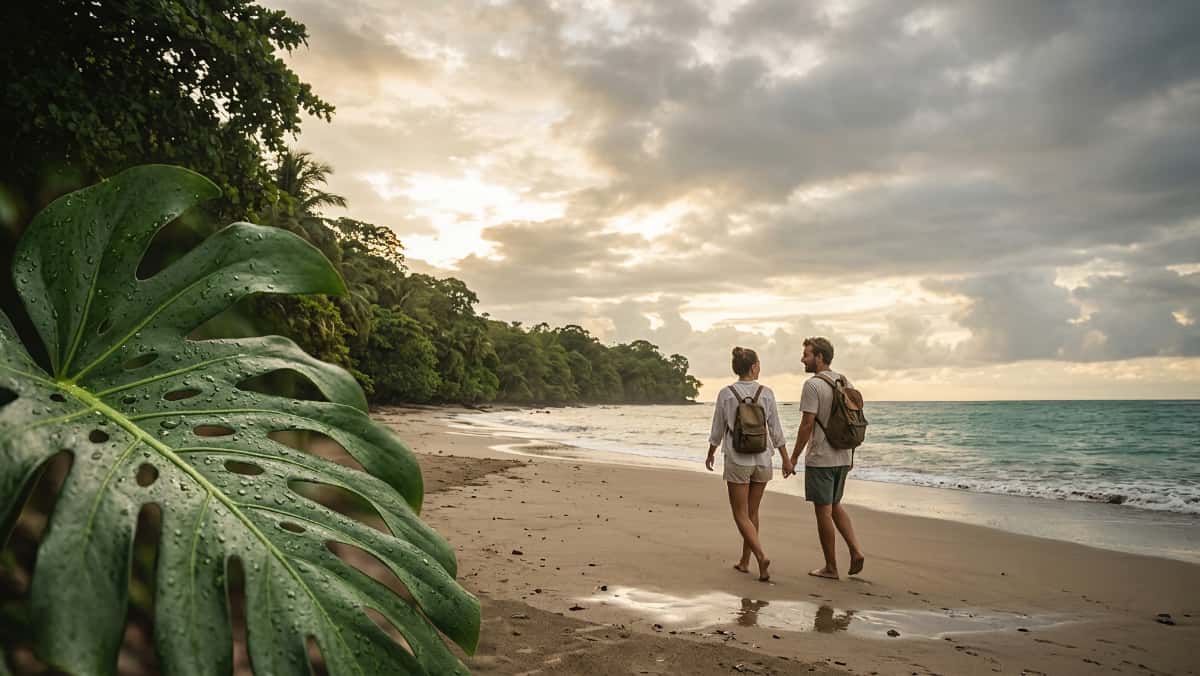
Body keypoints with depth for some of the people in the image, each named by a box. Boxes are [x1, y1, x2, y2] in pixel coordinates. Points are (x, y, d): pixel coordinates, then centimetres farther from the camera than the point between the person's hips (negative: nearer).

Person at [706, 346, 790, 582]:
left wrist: (710, 454, 16)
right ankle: (744, 561, 24)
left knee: (741, 515, 2)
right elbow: (776, 431, -1)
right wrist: (786, 459, 8)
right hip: (762, 460, 3)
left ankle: (761, 555, -18)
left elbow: (717, 430, 0)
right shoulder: (766, 393, -3)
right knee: (752, 512, 16)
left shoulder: (726, 394, -7)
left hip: (737, 460, -3)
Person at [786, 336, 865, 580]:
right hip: (843, 457, 8)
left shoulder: (813, 385, -15)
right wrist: (847, 453, 20)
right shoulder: (845, 383, 9)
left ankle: (831, 568, 9)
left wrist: (793, 457, -11)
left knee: (824, 512, 1)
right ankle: (855, 551, 8)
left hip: (820, 459, -8)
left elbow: (807, 425, -18)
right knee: (835, 506, 21)